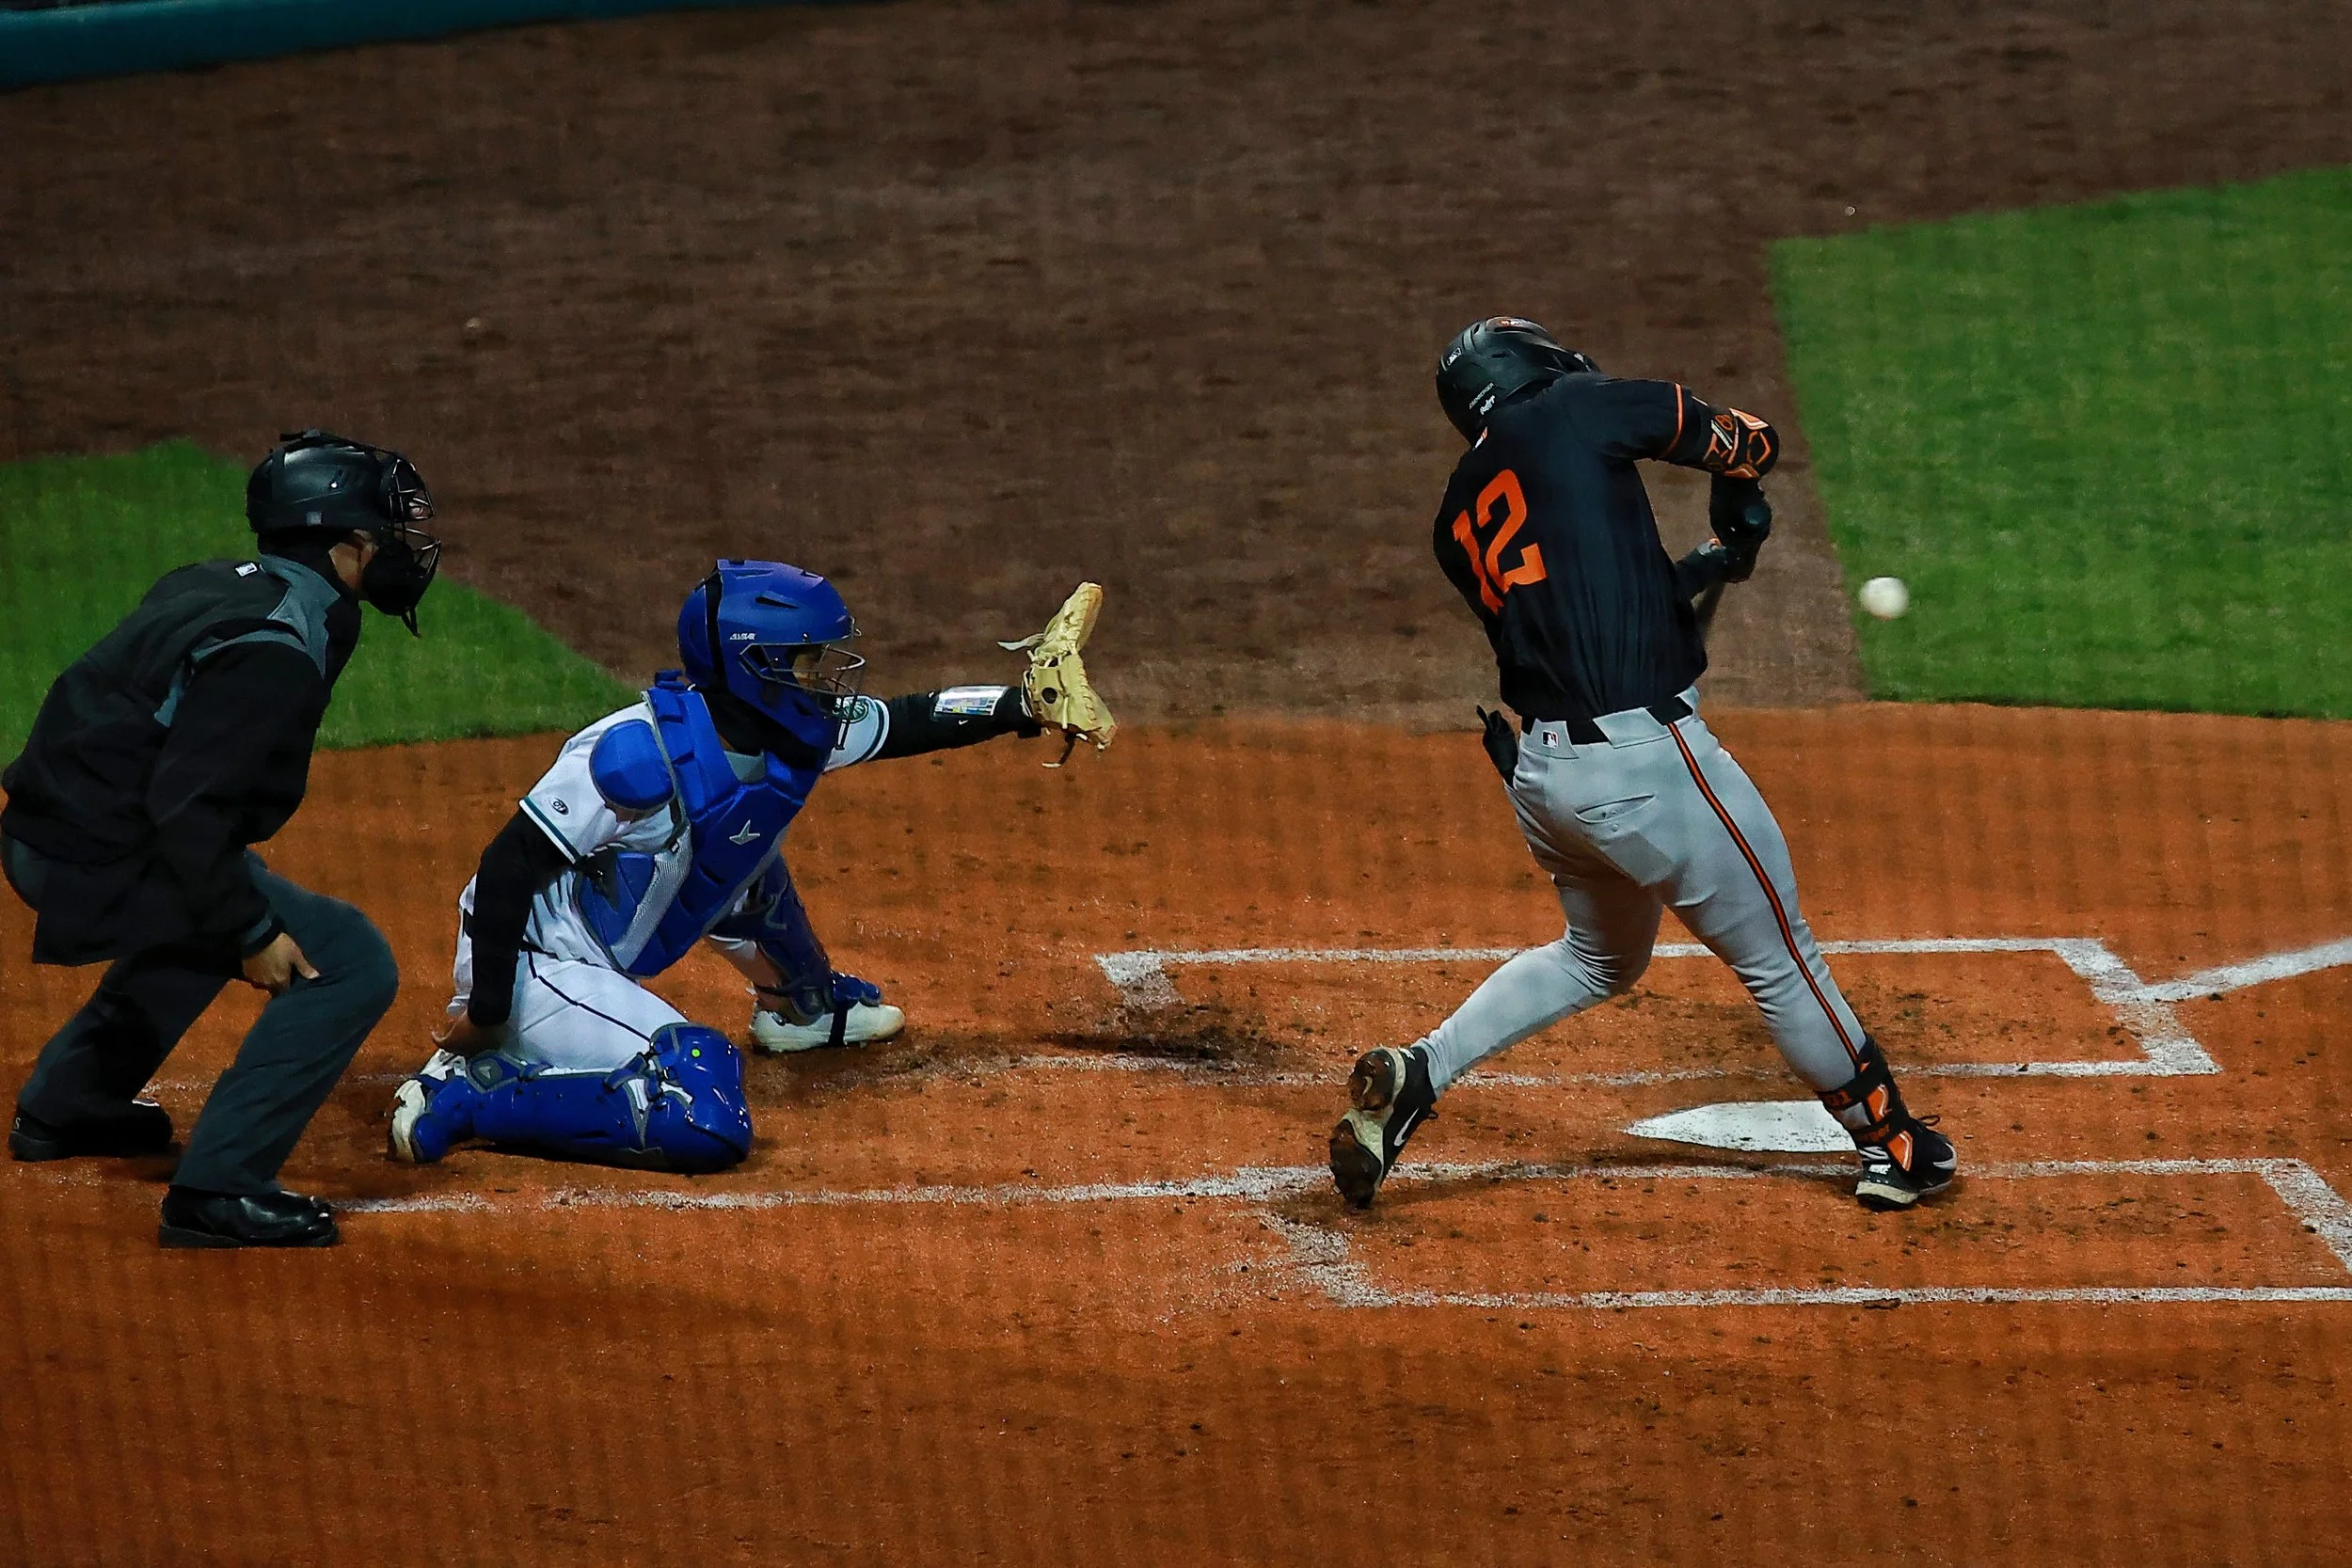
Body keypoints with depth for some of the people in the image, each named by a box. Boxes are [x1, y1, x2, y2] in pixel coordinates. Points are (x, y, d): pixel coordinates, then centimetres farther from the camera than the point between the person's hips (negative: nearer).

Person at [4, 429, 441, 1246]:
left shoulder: (217, 588, 8)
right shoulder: (276, 650, -22)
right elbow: (186, 809, -26)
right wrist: (253, 936, -19)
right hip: (103, 866, -10)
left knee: (237, 904, 37)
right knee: (351, 962, -10)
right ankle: (217, 1191, -12)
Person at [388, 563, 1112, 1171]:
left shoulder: (791, 736, -4)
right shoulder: (644, 754, -29)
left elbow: (905, 722, 13)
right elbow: (508, 866, -26)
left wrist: (1023, 706, 1)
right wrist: (485, 1011, -24)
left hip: (600, 962, 9)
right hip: (529, 963, -9)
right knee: (708, 1121, -24)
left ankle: (801, 1005, 47)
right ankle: (462, 1094, -18)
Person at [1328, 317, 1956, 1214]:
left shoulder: (1458, 527, 15)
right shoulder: (1574, 414, -2)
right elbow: (1748, 444, 5)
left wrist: (1708, 565, 25)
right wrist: (1732, 509, 26)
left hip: (1538, 769, 7)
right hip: (1643, 762, -7)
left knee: (1601, 958, 28)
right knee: (1777, 956, 9)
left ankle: (1414, 1073, 13)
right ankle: (1890, 1145, 21)